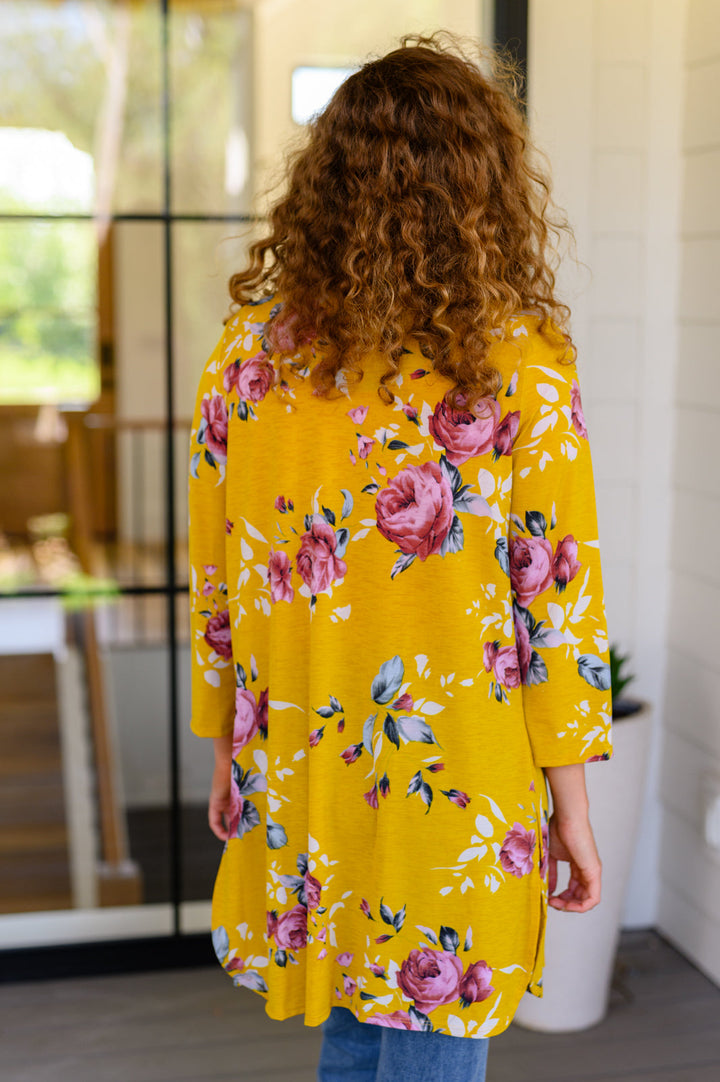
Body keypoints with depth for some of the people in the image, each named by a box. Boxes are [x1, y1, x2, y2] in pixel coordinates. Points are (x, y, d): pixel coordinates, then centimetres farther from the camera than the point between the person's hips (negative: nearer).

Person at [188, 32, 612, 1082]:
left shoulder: (249, 349, -2)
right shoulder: (518, 363, -13)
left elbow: (215, 584, 4)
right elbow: (558, 598, -11)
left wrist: (227, 755, 16)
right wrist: (571, 797, -1)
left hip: (297, 771, 4)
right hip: (459, 792, -4)